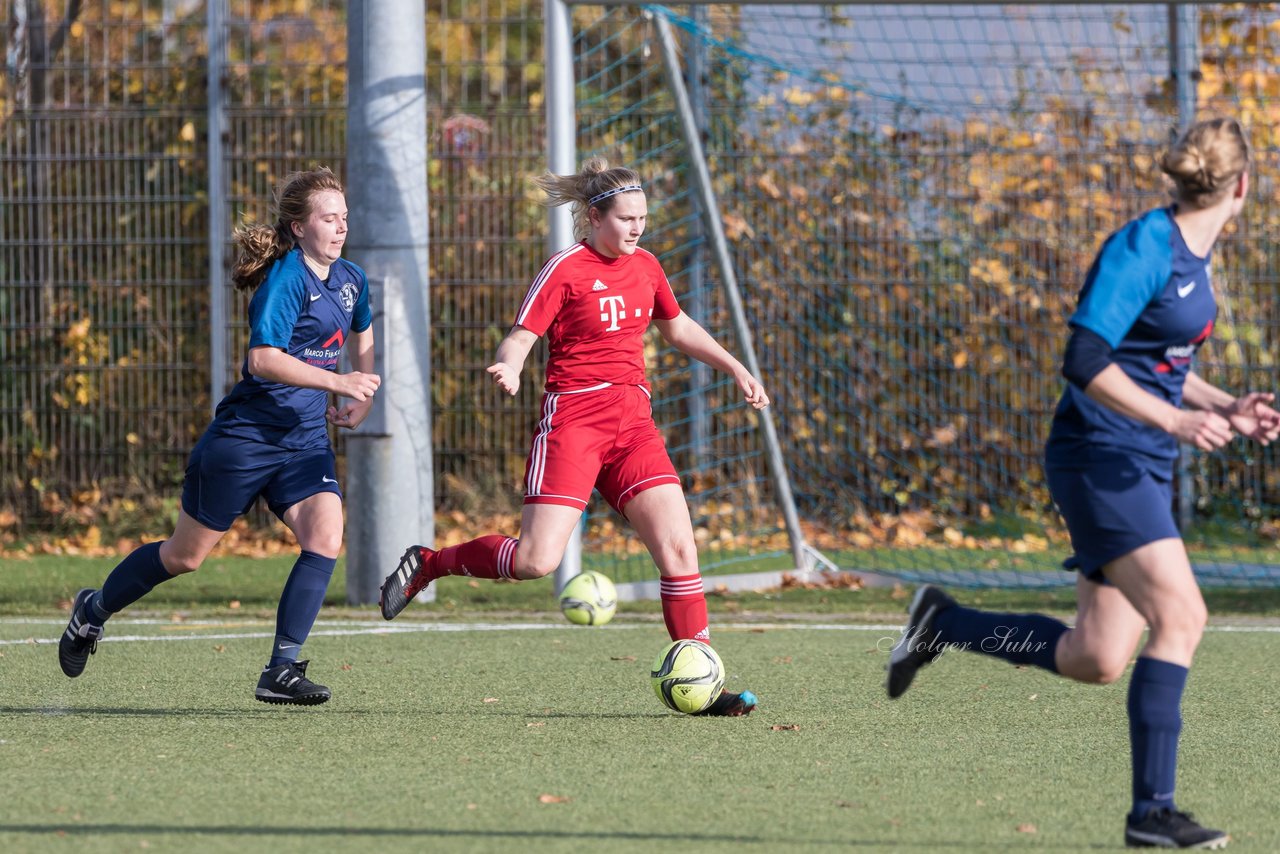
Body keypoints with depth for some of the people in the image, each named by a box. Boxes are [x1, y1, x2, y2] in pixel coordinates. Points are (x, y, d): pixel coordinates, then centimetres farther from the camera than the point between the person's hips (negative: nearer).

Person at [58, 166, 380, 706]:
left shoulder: (351, 281, 7)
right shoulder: (285, 280, -18)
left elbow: (361, 338, 29)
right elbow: (264, 359, -30)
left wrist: (362, 397, 15)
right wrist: (336, 383, -34)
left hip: (305, 439, 6)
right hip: (246, 435, -6)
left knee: (325, 535, -19)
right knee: (186, 555, 7)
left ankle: (281, 671, -15)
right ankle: (95, 609, 34)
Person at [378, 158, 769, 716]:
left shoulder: (645, 267, 13)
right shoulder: (566, 271, -7)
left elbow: (677, 328, 31)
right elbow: (518, 339, -11)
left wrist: (735, 368, 28)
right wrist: (508, 369, -33)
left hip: (634, 423, 6)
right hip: (574, 420, -6)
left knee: (678, 547, -8)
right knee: (536, 561, -15)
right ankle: (429, 563, 9)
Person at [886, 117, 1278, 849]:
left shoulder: (1195, 256, 14)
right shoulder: (1145, 249, -15)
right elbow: (1086, 362, -22)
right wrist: (1174, 420, -26)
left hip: (1143, 469, 9)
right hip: (1099, 456, -9)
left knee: (1095, 660, 6)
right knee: (1180, 616, -18)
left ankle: (944, 623, 24)